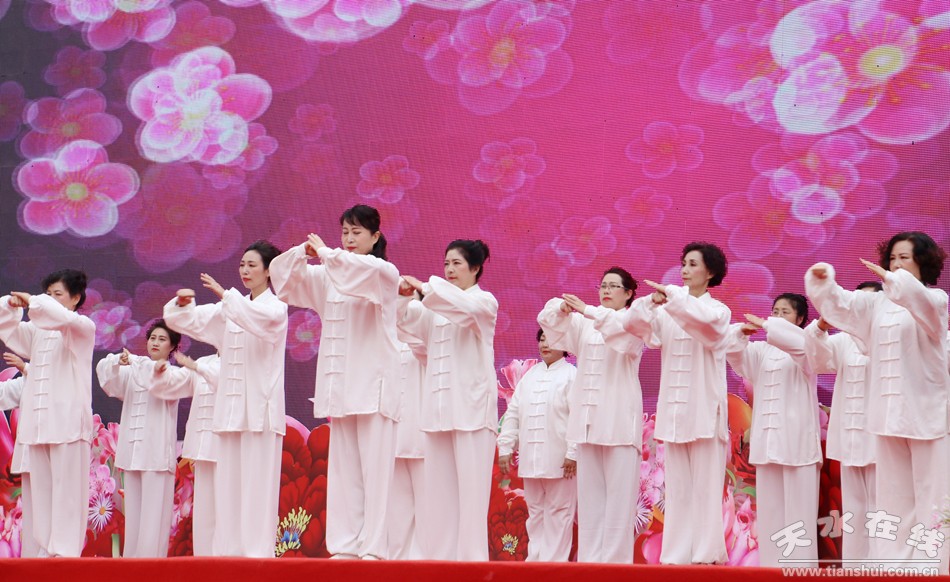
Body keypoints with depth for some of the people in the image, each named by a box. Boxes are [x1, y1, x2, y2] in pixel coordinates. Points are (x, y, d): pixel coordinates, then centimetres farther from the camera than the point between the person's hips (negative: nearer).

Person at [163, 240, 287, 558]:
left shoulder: (276, 307, 1)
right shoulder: (230, 309, 18)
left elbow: (262, 320, -23)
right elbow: (185, 320, 15)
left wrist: (225, 295, -29)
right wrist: (183, 303, -6)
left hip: (261, 409, -6)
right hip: (231, 408, 6)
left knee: (257, 483, -9)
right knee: (227, 483, 4)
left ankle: (257, 552, -10)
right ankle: (227, 551, 6)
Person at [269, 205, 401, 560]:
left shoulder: (386, 273, 0)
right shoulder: (328, 276, 14)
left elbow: (368, 271, -24)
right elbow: (281, 274, 10)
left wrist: (326, 253, -20)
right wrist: (303, 252, -9)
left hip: (373, 385, -5)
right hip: (340, 384, 5)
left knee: (375, 467, -8)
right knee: (343, 468, 4)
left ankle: (374, 548, -10)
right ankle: (346, 545, 4)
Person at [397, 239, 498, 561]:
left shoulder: (485, 301, 3)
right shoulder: (437, 307, 20)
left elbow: (464, 306, -19)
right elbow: (408, 320, 8)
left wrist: (427, 288, -18)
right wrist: (407, 296, -11)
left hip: (471, 409, -6)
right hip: (439, 409, 6)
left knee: (470, 489, -9)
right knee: (439, 491, 3)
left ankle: (472, 559, -11)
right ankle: (440, 558, 4)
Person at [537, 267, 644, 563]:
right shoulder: (584, 324, 17)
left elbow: (626, 330, -19)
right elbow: (548, 320, 12)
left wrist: (589, 311, -28)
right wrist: (561, 307, -11)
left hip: (619, 420, -5)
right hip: (589, 419, 5)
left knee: (619, 493, -8)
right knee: (590, 494, 4)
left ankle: (615, 560, -8)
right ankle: (590, 558, 5)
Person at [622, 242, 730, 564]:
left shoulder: (719, 311, 2)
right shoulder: (667, 313, 11)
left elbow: (705, 320, -21)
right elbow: (633, 323, -2)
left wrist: (672, 296, -25)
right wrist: (651, 302, -20)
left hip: (704, 413, -4)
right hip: (674, 413, 4)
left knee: (705, 489, -5)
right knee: (677, 490, 5)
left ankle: (706, 556, -3)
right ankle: (675, 556, 6)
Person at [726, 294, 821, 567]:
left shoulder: (805, 350, 1)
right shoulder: (761, 351, 15)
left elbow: (803, 343, -21)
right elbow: (732, 351, 2)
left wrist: (766, 326, -24)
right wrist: (741, 331, -17)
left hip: (797, 441, -5)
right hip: (767, 440, 5)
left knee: (799, 511, -6)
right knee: (769, 510, 6)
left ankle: (802, 569, -6)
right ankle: (772, 566, 9)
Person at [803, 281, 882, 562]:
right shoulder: (845, 341, 15)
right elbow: (820, 359, 1)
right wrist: (820, 327, -18)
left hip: (881, 438, -5)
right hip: (851, 438, 5)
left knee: (880, 509, -8)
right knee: (854, 510, 9)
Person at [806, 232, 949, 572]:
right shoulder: (877, 304, 14)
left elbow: (921, 304, -25)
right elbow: (840, 304, 3)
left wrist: (893, 280, -41)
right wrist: (823, 281, -17)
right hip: (890, 413, 5)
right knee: (894, 495, 8)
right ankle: (894, 565, 11)